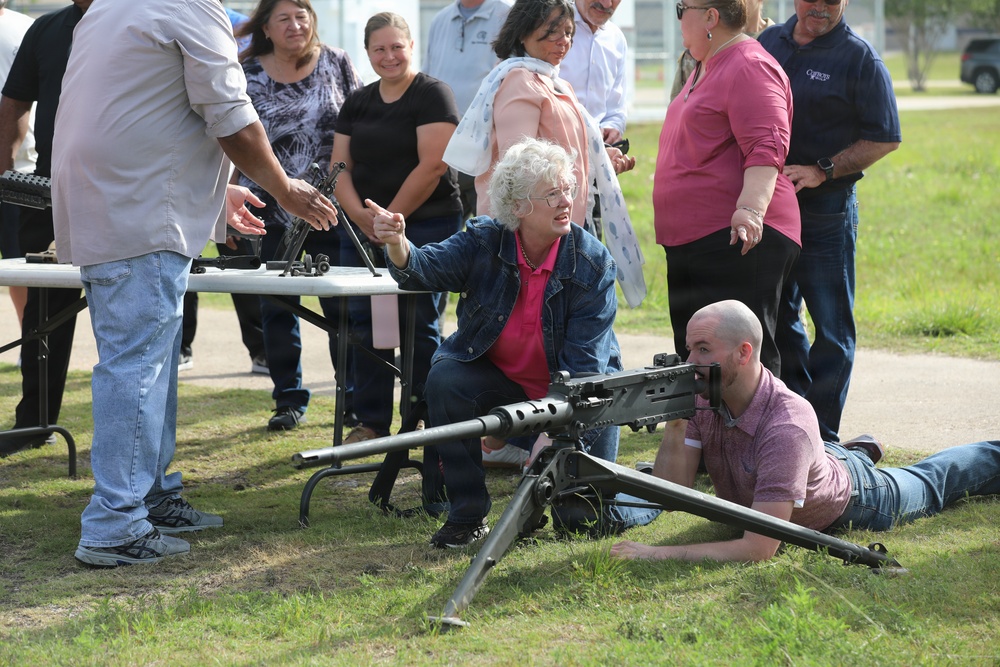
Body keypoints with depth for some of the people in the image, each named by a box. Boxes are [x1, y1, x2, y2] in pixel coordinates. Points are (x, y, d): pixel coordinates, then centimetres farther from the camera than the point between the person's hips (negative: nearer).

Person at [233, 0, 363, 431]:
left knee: (342, 305, 1)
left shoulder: (336, 64, 2)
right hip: (271, 212, 1)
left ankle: (356, 398, 11)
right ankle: (289, 401, 14)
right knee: (276, 308, 5)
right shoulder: (247, 77, 0)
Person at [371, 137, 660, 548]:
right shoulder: (484, 242, -12)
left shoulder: (592, 264, -19)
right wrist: (397, 244, -52)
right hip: (499, 378, 2)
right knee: (445, 379, -29)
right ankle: (467, 516, -14)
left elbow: (583, 364, -22)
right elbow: (426, 267, -28)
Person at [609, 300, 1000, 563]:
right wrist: (675, 424, -44)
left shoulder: (788, 425, -48)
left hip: (854, 502, -4)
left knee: (930, 483, 25)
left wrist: (661, 554, -58)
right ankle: (858, 450, 58)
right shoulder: (700, 400, -30)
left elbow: (760, 548, -52)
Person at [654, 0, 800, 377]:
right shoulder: (707, 69, 21)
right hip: (695, 242, 11)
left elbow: (766, 149, -23)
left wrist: (751, 208, -36)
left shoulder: (749, 69, -12)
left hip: (738, 240, -11)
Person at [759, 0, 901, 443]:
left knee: (831, 326, -1)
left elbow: (885, 139, -9)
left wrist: (822, 171, -17)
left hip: (826, 210, -6)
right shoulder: (770, 42, 9)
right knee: (778, 316, 13)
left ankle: (821, 435, 4)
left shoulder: (860, 58, -6)